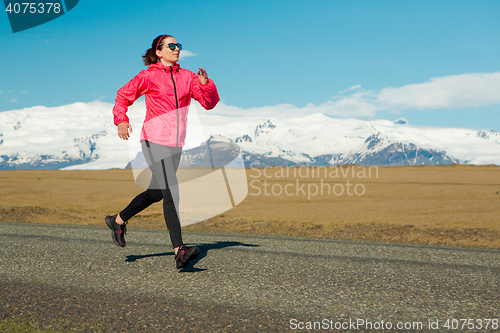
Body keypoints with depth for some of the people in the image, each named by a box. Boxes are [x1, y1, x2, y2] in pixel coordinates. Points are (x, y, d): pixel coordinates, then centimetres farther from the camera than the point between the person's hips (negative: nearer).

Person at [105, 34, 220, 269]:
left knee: (157, 192, 17)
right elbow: (123, 97, 5)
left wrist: (205, 84, -13)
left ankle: (118, 221, 38)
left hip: (175, 144, 7)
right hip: (154, 141, -6)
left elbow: (209, 102, 5)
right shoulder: (148, 76, -1)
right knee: (171, 192, -16)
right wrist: (121, 121, -11)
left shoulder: (187, 76, 11)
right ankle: (179, 251, -17)